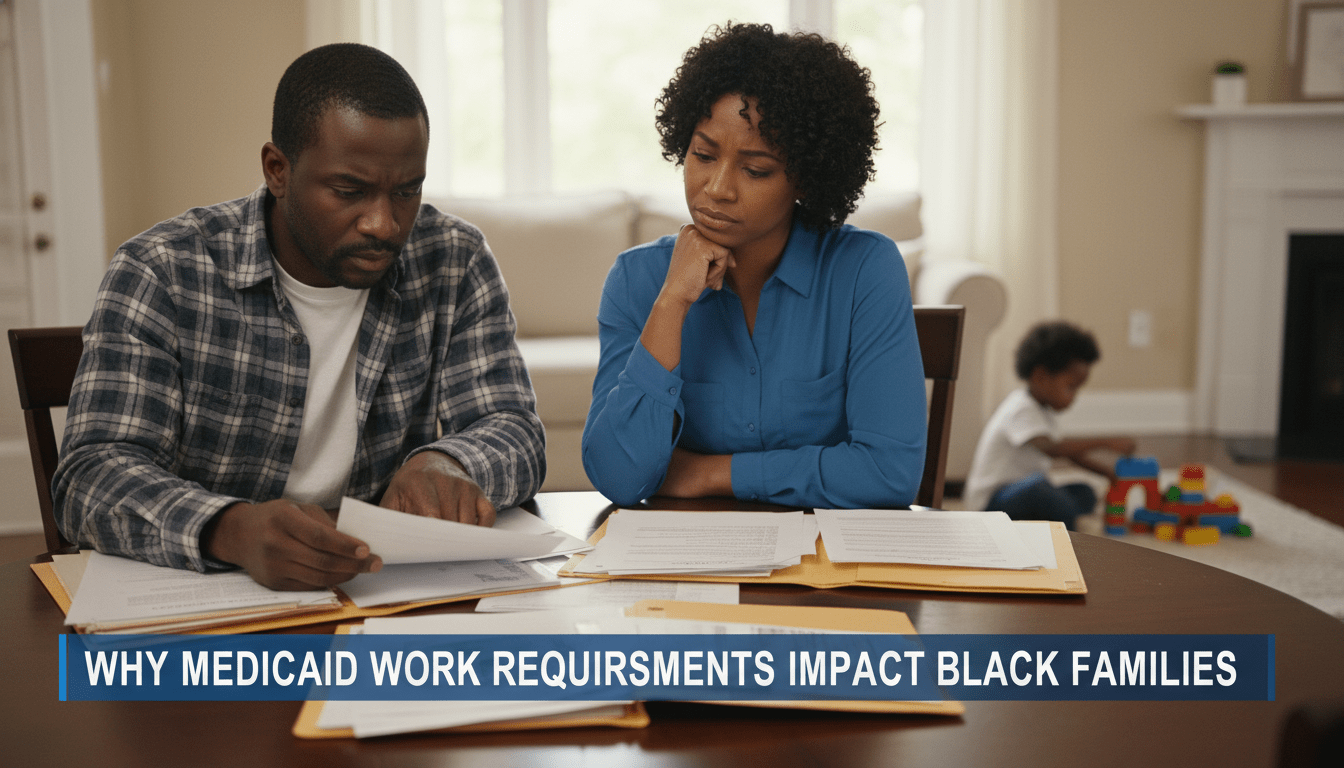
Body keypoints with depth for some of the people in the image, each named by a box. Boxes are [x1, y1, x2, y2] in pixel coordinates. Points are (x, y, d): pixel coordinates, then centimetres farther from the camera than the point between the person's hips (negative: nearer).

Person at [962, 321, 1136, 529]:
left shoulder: (1042, 409, 14)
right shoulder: (1021, 410, -20)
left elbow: (1069, 452, 23)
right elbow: (1050, 448, -37)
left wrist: (1109, 472, 13)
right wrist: (1105, 443, -37)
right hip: (990, 502, -10)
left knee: (1085, 494, 2)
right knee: (1037, 483, -38)